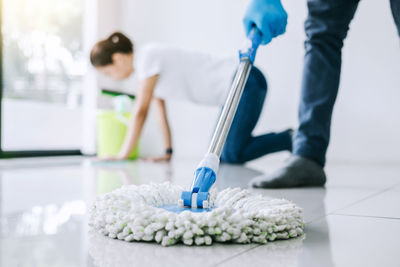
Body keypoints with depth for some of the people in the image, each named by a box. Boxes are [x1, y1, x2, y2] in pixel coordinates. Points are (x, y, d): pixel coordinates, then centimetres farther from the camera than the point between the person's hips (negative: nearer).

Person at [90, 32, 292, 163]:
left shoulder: (147, 58, -14)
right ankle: (292, 138, 12)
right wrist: (168, 151, 17)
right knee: (219, 154, 5)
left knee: (232, 155, -17)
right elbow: (160, 108, 18)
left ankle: (292, 138, -5)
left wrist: (122, 155, -6)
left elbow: (140, 112, -12)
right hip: (237, 85, 10)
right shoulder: (144, 62, 15)